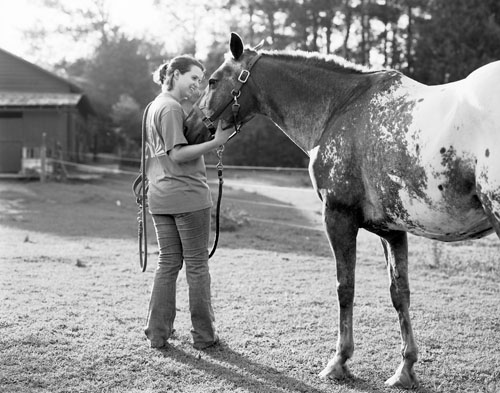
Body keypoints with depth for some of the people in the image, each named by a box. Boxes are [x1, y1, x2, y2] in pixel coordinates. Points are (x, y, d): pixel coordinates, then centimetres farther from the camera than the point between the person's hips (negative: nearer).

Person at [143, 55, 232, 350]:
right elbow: (178, 154, -19)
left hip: (159, 197, 8)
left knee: (168, 263, 12)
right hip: (188, 195, -8)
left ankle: (158, 333, 13)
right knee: (197, 265, 1)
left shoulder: (153, 107, 16)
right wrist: (216, 142, -21)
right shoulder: (172, 108, -12)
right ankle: (204, 336, 9)